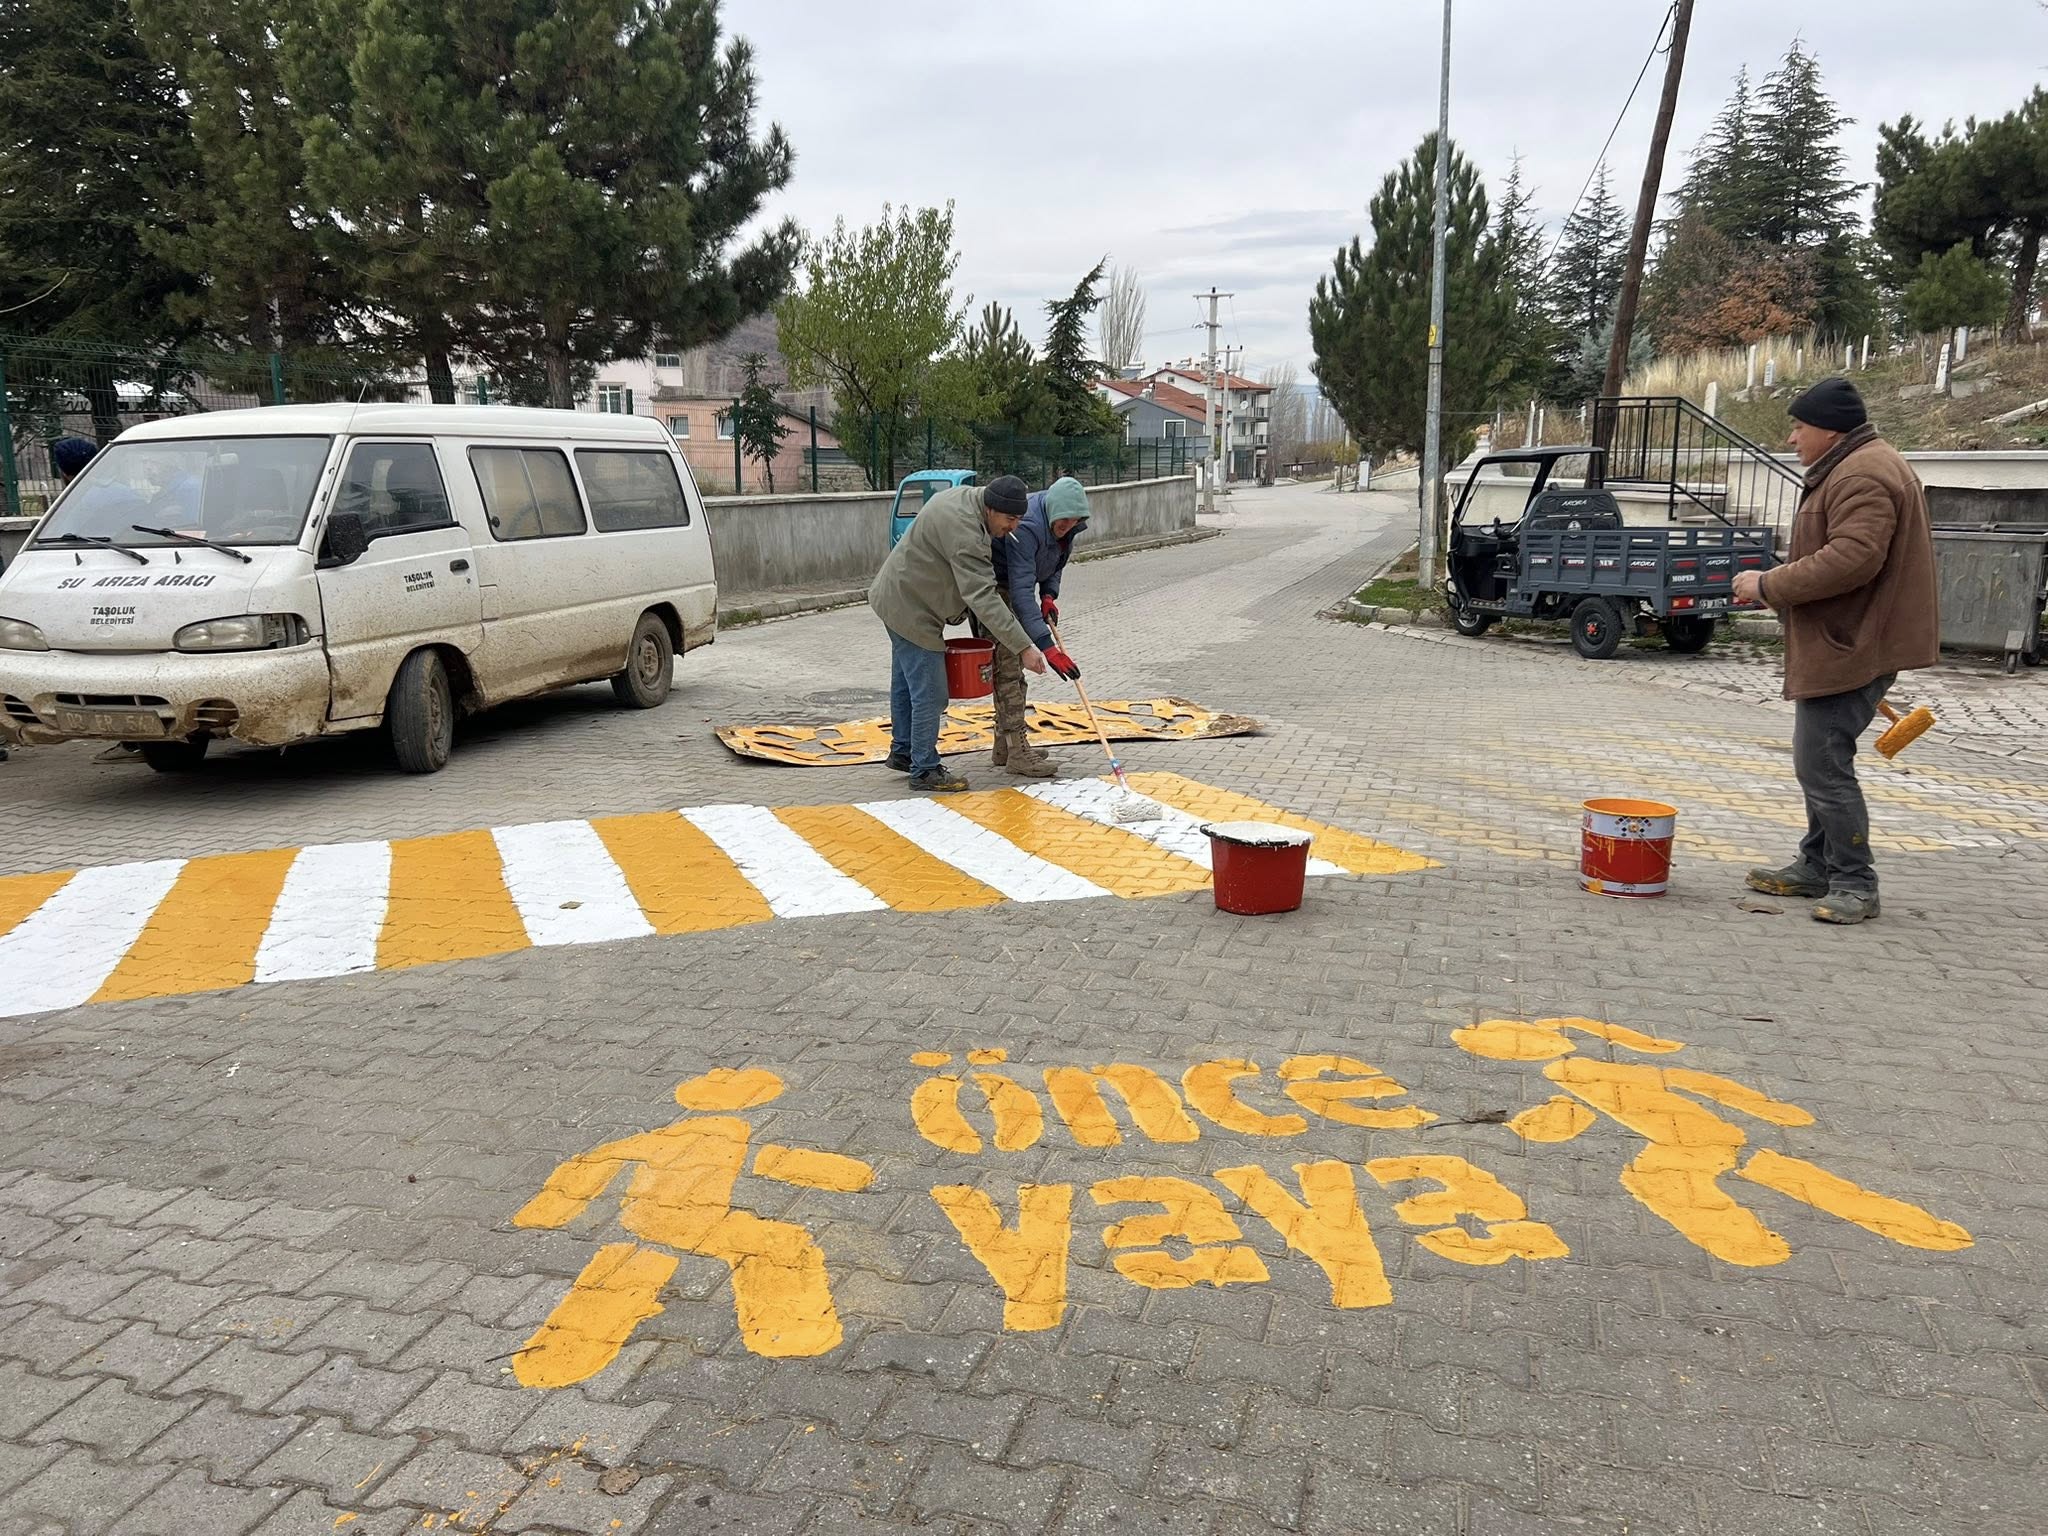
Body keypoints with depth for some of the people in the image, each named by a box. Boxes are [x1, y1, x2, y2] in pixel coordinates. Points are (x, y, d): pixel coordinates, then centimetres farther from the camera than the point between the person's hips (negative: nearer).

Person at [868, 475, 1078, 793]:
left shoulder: (965, 496, 0)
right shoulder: (963, 530, -31)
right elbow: (983, 598, -36)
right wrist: (1024, 647, -37)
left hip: (897, 597, 11)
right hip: (911, 609, -11)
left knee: (905, 682, 22)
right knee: (929, 694, -5)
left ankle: (902, 752, 37)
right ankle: (925, 771, 5)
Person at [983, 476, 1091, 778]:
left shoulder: (1064, 526, -8)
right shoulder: (1026, 527, -35)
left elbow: (1057, 560, 13)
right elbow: (1021, 591, -40)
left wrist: (1049, 594, -5)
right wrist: (1046, 644, -45)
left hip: (1018, 587, 9)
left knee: (1014, 667, 13)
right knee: (1008, 668, -13)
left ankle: (1004, 746, 22)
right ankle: (1017, 752, -12)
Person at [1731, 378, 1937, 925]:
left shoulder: (1863, 477, -18)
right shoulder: (1852, 469, 19)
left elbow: (1851, 559, -28)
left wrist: (1769, 585, -19)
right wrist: (1775, 584, 16)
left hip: (1847, 649, -11)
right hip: (1840, 645, 11)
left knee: (1823, 765, -9)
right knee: (1821, 760, 17)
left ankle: (1854, 884, -1)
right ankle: (1817, 865, 28)